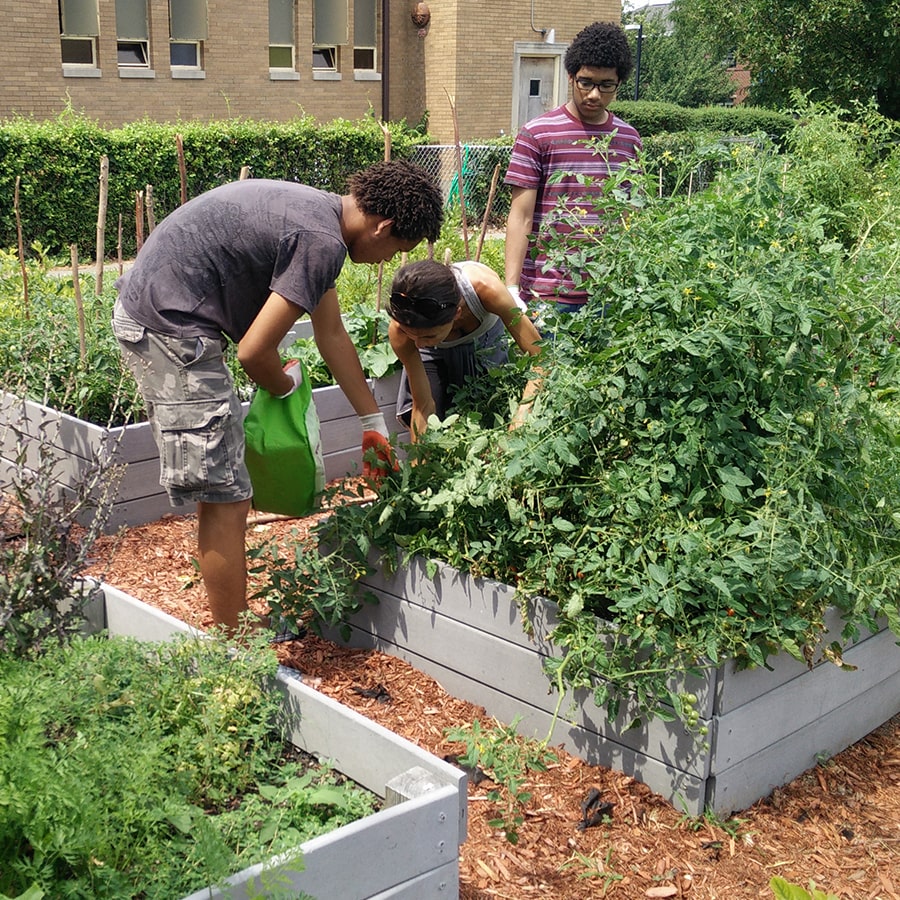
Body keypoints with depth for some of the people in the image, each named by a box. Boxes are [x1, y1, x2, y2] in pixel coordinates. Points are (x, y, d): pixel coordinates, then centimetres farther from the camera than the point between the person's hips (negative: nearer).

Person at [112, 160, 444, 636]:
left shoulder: (315, 211, 13)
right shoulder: (322, 241, -18)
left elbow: (332, 336, 21)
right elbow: (254, 352, -20)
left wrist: (373, 423, 27)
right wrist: (285, 386, 4)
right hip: (171, 327, -11)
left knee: (221, 493, 18)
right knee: (226, 499, -5)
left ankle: (233, 624, 30)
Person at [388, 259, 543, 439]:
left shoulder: (485, 287, -45)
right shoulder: (399, 331, -39)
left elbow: (539, 356, -39)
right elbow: (423, 406, -28)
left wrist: (519, 421, -48)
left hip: (484, 343, 0)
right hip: (435, 354, 0)